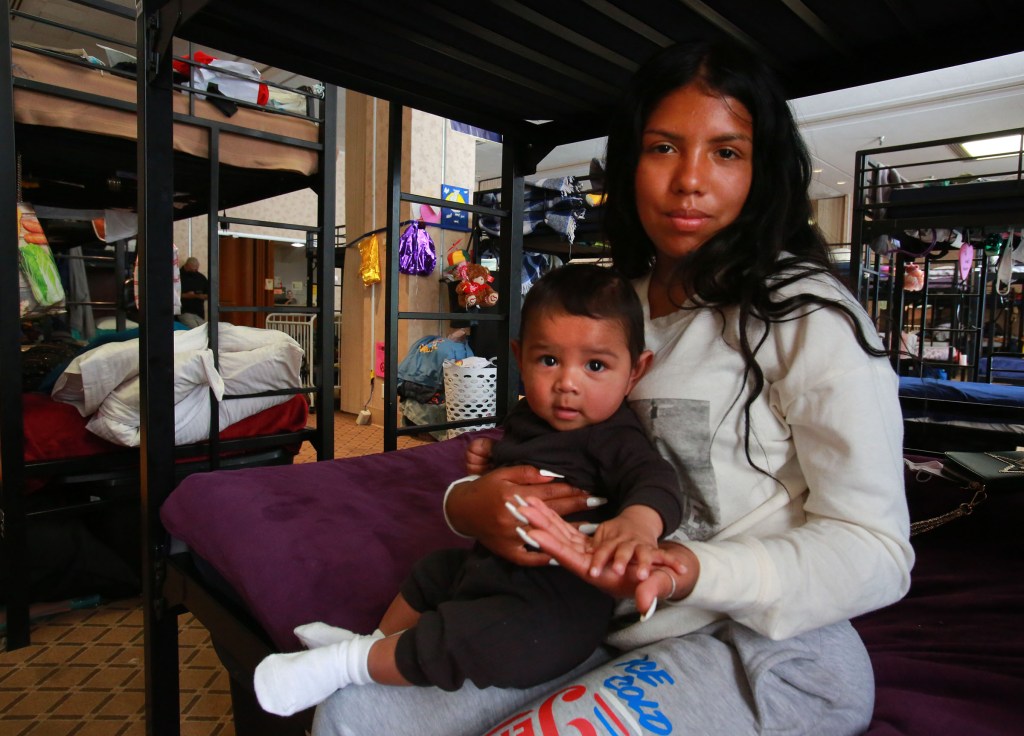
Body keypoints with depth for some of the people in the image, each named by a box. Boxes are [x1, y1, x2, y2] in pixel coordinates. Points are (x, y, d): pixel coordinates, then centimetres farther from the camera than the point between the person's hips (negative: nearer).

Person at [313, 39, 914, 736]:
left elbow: (877, 550, -12)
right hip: (612, 637, 5)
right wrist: (468, 502, -13)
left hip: (769, 654, -4)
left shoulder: (806, 315, -10)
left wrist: (692, 572, -29)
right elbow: (545, 454, 10)